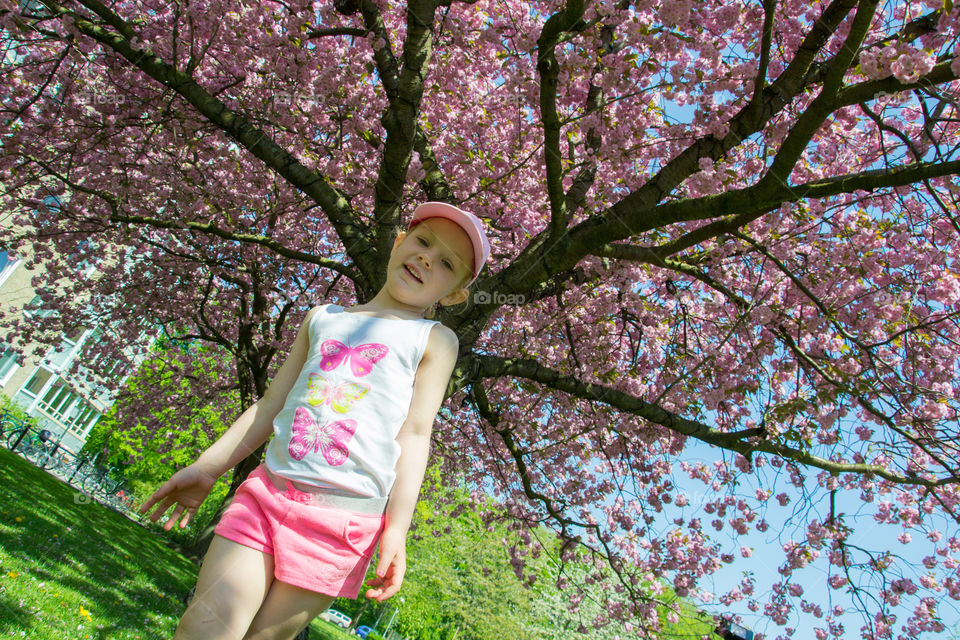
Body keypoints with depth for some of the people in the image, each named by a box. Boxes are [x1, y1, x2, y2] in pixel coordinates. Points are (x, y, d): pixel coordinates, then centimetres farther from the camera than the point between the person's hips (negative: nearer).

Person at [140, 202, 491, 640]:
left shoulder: (434, 340, 4)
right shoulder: (322, 318, 17)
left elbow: (415, 433, -2)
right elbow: (272, 402, 18)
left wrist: (396, 527, -8)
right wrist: (208, 466, 15)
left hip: (344, 516, -3)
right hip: (268, 489, 3)